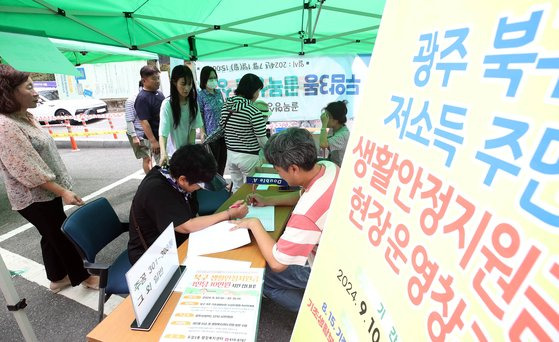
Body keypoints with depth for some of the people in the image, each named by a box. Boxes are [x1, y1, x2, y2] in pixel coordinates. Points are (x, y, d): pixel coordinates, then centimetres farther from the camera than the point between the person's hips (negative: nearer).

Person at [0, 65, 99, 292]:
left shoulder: (24, 117, 8)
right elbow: (28, 169, -25)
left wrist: (60, 188, 18)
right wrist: (62, 191, -24)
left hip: (47, 192, 9)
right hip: (35, 197, -9)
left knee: (51, 237, 19)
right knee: (63, 238, 5)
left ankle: (57, 278, 36)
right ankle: (82, 277, 24)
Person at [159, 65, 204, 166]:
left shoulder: (193, 102, -3)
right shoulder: (167, 104, -18)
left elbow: (193, 127, -2)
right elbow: (163, 133, -25)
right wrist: (163, 152, -41)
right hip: (173, 150, -4)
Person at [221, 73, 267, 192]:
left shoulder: (226, 106, 1)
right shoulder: (254, 111, -18)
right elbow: (262, 140, -15)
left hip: (230, 154, 7)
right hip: (249, 157, -6)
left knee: (236, 188, 21)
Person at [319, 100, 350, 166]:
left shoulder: (344, 134, -25)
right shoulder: (333, 129, 0)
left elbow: (323, 144, -39)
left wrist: (324, 124, -32)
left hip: (340, 168, -8)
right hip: (332, 162, 8)